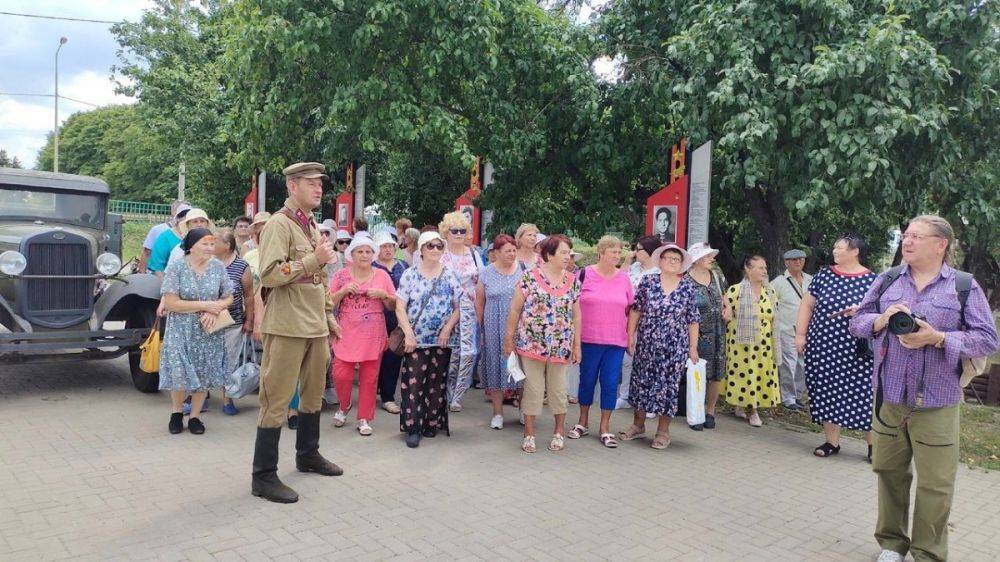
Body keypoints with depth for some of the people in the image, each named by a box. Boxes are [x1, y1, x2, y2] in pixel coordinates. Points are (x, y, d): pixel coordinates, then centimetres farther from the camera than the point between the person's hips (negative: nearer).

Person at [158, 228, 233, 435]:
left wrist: (215, 311, -15)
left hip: (209, 331, 3)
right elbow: (170, 303, -15)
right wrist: (204, 305, -17)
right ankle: (176, 413, 21)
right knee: (181, 374, -6)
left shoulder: (218, 267, 0)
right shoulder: (176, 268, -10)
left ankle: (194, 416, 21)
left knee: (204, 374, 5)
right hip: (182, 331, -3)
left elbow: (229, 298, 6)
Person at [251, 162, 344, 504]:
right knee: (277, 399, -3)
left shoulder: (312, 227, 17)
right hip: (288, 327, -9)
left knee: (314, 392, 18)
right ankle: (264, 476, 5)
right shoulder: (279, 224, -10)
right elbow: (269, 275, -21)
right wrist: (313, 260, -22)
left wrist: (329, 316, 22)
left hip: (315, 325, 9)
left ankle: (308, 454, 35)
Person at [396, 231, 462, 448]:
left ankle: (432, 423, 21)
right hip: (415, 339, -2)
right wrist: (408, 333, -12)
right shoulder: (409, 275, 2)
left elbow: (458, 308, 6)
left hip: (442, 340, 2)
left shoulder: (450, 276, 6)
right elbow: (400, 307, -2)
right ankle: (413, 428, 0)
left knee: (437, 382, 8)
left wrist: (447, 329, -7)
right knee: (413, 382, -6)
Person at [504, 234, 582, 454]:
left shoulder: (573, 281, 5)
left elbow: (576, 316, 9)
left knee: (558, 389, 10)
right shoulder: (530, 277, -5)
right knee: (533, 389, 4)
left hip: (561, 347, 3)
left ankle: (559, 432, 27)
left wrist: (577, 345, 6)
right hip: (531, 343, -2)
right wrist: (509, 338, -2)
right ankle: (529, 434, 17)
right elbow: (515, 309, -2)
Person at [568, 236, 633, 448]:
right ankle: (583, 422, 26)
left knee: (610, 383, 3)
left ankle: (605, 427, 15)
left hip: (616, 341, 2)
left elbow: (630, 308, 14)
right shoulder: (585, 274, -3)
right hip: (589, 339, -2)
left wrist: (629, 333, 8)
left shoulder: (624, 278, 6)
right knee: (587, 380, 9)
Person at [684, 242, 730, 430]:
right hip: (699, 334, -6)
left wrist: (728, 309, 3)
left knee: (716, 374, 6)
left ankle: (710, 411, 20)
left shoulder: (716, 277, 12)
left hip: (718, 333, 6)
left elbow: (723, 299, 24)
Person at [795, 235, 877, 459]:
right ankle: (832, 442, 19)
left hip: (855, 348, -3)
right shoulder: (823, 275, 6)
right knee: (826, 390, 6)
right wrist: (800, 335, 3)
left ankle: (873, 444, 13)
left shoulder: (870, 280, -1)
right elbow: (807, 305, 9)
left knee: (861, 391, -2)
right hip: (823, 344, 3)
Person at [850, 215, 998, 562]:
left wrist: (938, 338, -19)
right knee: (889, 472, 13)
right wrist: (881, 319, -13)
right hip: (888, 396, 3)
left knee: (935, 483, 4)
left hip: (936, 402, -3)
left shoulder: (965, 286, -1)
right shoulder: (887, 280, 7)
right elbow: (857, 322, 9)